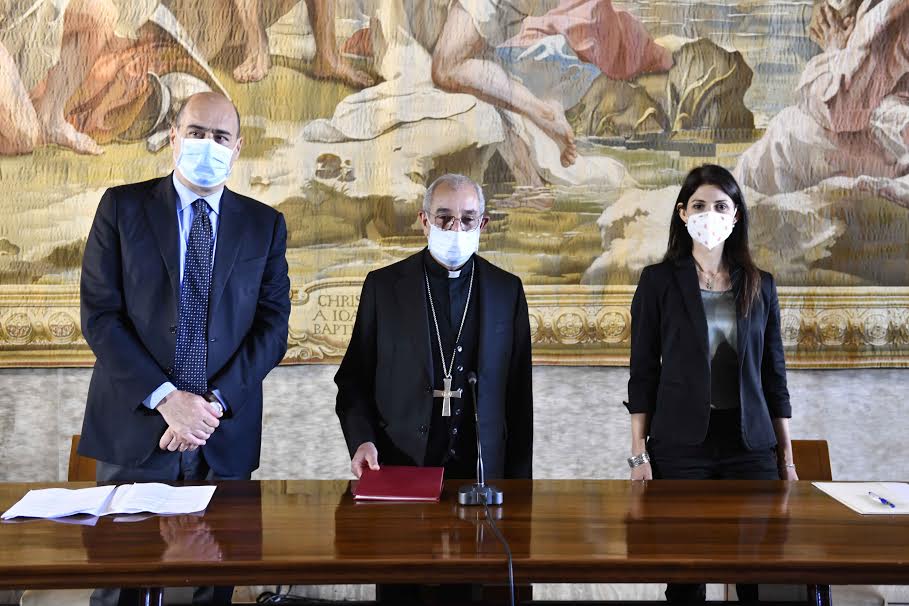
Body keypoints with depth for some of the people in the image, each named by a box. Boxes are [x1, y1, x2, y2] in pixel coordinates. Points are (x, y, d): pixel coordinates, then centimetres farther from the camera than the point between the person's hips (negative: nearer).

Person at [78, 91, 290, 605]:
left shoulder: (264, 224, 8)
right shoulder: (123, 206, 3)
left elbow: (272, 324, 2)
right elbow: (100, 314, -4)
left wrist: (216, 402, -11)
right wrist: (164, 397, -13)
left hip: (225, 437, 1)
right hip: (135, 427, -1)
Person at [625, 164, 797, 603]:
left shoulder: (760, 286, 9)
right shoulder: (659, 280, 1)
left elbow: (774, 375, 10)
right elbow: (643, 373, 0)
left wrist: (787, 459, 7)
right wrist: (639, 454, -5)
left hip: (750, 444, 2)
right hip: (680, 444, -2)